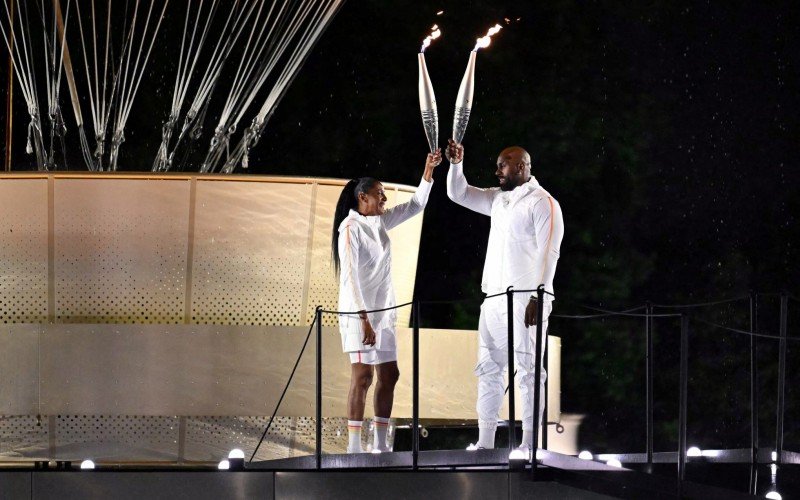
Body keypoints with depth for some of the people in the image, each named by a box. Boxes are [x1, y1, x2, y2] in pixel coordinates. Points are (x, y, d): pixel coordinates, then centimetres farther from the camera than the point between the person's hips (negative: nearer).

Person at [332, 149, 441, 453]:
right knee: (363, 376, -11)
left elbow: (416, 205, 20)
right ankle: (354, 448, -10)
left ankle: (380, 445, 11)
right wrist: (364, 320, -23)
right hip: (359, 312, -9)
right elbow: (350, 277, -17)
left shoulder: (379, 222, 10)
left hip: (383, 311, 9)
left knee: (389, 375, 7)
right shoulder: (351, 229, -13)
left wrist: (429, 170, 8)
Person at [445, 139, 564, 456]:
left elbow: (548, 253, -14)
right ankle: (484, 442, 7)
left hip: (524, 300, -8)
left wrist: (538, 297, -21)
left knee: (527, 371, -8)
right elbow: (458, 194, 22)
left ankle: (530, 444, -8)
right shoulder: (498, 199, 17)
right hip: (494, 298, 8)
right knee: (488, 370, 6)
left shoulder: (543, 203, -7)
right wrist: (456, 164, 4)